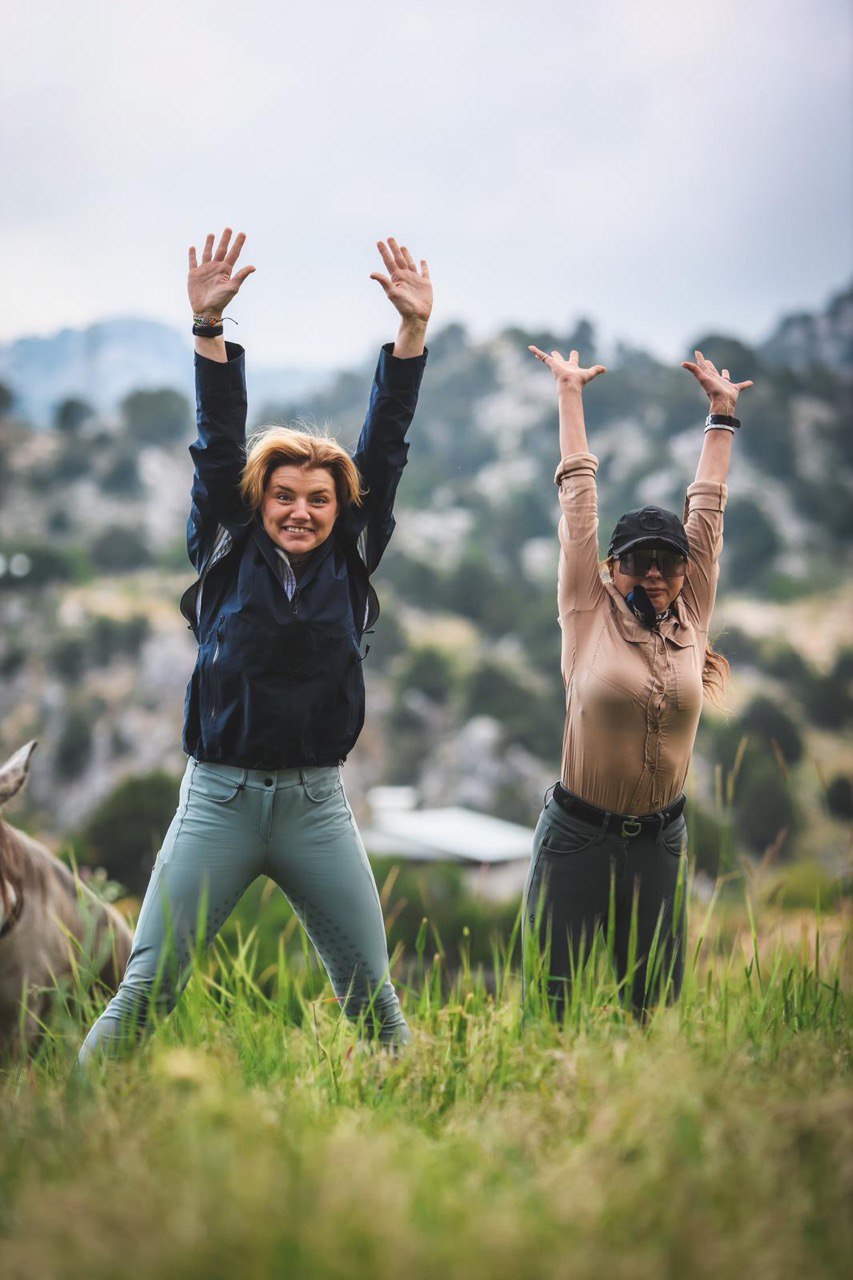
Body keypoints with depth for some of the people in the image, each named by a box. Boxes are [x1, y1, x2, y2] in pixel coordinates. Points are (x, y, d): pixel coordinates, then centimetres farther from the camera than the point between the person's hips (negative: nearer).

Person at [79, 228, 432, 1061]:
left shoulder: (351, 564, 7)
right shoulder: (226, 558, 4)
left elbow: (384, 449, 4)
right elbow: (218, 445, -3)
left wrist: (412, 329, 0)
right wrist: (209, 327, -10)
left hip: (317, 804, 2)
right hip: (219, 797, -1)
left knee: (370, 990, 5)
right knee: (147, 987, -6)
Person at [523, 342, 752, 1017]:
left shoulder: (691, 620, 3)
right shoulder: (588, 614, -4)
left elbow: (707, 509, 10)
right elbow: (580, 498, 1)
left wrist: (722, 411, 17)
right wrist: (570, 391, 7)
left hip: (660, 842, 3)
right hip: (577, 839, -3)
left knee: (658, 1005, 7)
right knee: (551, 1006, 0)